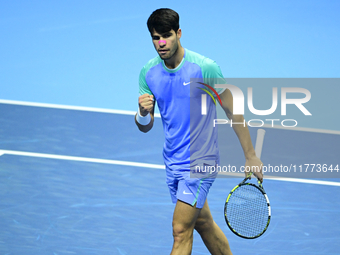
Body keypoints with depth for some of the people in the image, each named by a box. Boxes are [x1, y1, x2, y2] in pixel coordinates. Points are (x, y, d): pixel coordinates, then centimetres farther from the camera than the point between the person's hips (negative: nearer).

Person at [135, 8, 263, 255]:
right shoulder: (148, 72, -2)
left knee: (181, 230, -11)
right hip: (172, 161, 6)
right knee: (203, 223, 18)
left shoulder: (205, 68, -17)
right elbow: (145, 126, 3)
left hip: (200, 162, -6)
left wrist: (251, 156, -7)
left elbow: (233, 112, -9)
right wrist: (143, 113, -21)